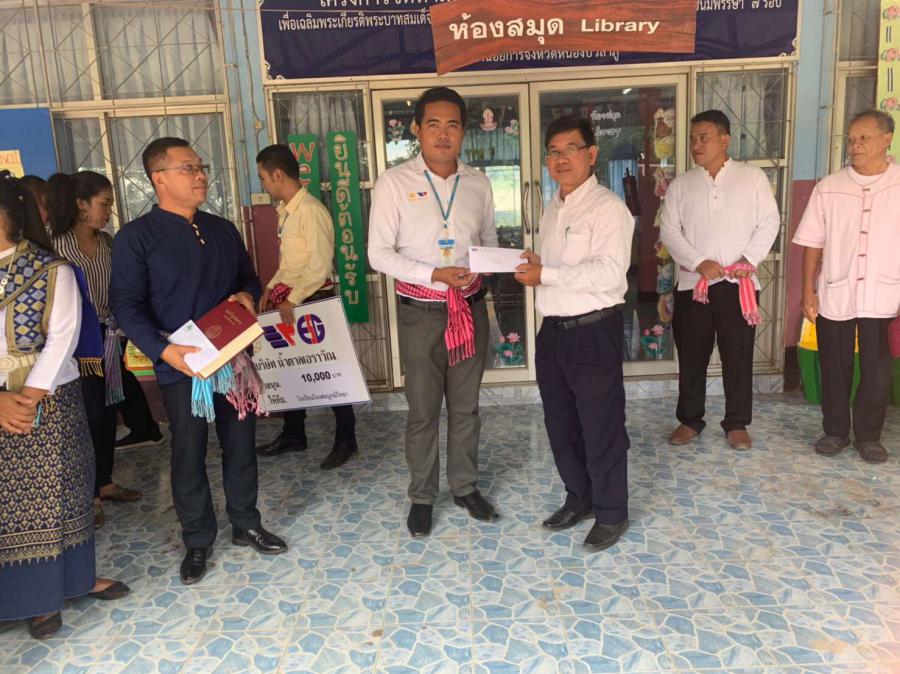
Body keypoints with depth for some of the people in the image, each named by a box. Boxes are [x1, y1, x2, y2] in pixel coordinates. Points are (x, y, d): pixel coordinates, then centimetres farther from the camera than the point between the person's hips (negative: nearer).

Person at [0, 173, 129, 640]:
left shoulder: (52, 271, -4)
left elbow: (62, 338, -10)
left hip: (51, 399, -2)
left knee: (59, 490, 9)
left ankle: (76, 575, 27)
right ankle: (39, 593, 22)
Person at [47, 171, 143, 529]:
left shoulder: (107, 242, 5)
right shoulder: (57, 244, -13)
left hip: (108, 337, 6)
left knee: (108, 411, 14)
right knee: (90, 415, -1)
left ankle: (105, 482, 29)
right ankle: (89, 494, 14)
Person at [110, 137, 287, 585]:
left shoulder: (223, 230, 10)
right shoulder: (136, 238, -8)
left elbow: (248, 278, 21)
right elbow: (126, 305, -13)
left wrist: (248, 295, -4)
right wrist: (164, 350, -27)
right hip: (181, 365, -5)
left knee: (241, 444, 13)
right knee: (189, 454, 7)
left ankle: (246, 525, 32)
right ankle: (197, 541, 25)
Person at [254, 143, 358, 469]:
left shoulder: (310, 210, -17)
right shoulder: (285, 211, 11)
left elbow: (321, 264, -22)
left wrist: (293, 299, -20)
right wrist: (271, 289, 10)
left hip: (314, 301, -9)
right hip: (290, 299, 9)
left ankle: (346, 439, 16)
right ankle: (293, 434, 31)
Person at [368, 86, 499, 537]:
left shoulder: (478, 183, 4)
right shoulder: (394, 183, -7)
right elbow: (379, 253, -10)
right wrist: (435, 275, -21)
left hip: (470, 308, 3)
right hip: (420, 311, -3)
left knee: (466, 406, 14)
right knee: (423, 410, 7)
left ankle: (465, 487, 32)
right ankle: (422, 496, 25)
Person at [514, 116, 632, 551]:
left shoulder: (607, 207, -12)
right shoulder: (552, 209, 14)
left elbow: (609, 273, -23)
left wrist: (546, 274, -21)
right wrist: (533, 267, 1)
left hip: (593, 332, -8)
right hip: (553, 330, 8)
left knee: (601, 428, 5)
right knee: (560, 425, 18)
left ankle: (611, 513, 23)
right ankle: (579, 498, 37)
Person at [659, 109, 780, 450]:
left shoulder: (753, 177, 4)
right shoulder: (680, 184, 7)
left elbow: (769, 222, 3)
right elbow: (669, 230, 0)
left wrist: (750, 259, -11)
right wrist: (699, 262, -12)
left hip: (739, 282, -1)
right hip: (692, 283, 1)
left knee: (739, 356, 5)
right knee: (691, 356, 8)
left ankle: (737, 423, 19)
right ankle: (689, 419, 22)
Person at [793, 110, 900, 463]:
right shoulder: (829, 187, 2)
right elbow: (812, 243, 4)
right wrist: (809, 291, 0)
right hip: (834, 295, 1)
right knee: (835, 369, 10)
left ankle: (868, 435, 25)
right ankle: (835, 431, 26)